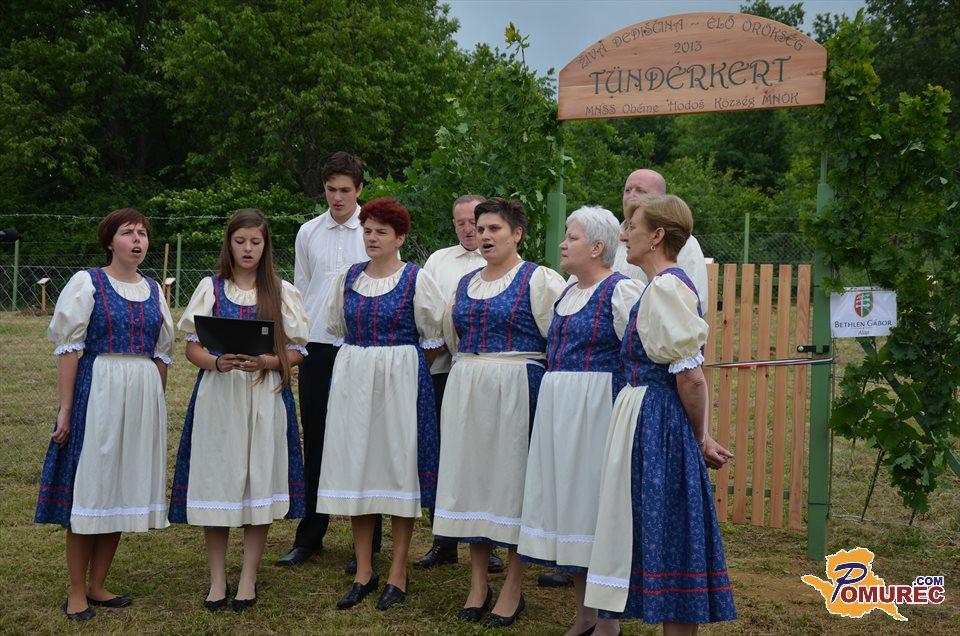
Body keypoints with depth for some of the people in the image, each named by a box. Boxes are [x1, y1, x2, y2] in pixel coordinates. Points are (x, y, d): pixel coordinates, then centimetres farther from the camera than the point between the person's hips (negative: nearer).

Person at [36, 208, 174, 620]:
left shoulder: (154, 291, 12)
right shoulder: (87, 283, -2)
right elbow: (68, 348, -7)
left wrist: (156, 407, 10)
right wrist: (65, 409, -12)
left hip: (144, 400, 5)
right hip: (96, 395, -5)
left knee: (122, 489, 8)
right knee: (89, 489, -2)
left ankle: (97, 585, 20)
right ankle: (76, 592, 9)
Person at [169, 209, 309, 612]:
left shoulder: (282, 292, 5)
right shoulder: (210, 288, 6)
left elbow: (296, 353, 3)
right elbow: (192, 348, 4)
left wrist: (264, 361, -16)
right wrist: (218, 362, -17)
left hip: (264, 396, 0)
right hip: (217, 396, 0)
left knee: (259, 482, 1)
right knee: (215, 482, 0)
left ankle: (248, 576, 13)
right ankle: (217, 578, 12)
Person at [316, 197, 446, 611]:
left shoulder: (416, 279, -3)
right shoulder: (349, 277, 9)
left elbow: (435, 337, 1)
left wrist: (401, 362, 4)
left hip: (400, 379, -4)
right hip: (352, 379, 4)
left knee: (398, 465, 0)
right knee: (355, 468, 5)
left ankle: (398, 575, 8)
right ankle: (363, 572, 14)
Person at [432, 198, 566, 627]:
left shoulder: (539, 281, -5)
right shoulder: (465, 283, 13)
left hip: (516, 392, -6)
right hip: (465, 393, 6)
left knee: (512, 478, -2)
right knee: (470, 477, 7)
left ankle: (512, 589, 9)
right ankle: (478, 584, 17)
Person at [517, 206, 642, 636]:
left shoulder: (621, 291, -9)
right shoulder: (566, 293, 16)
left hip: (598, 410, -8)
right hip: (556, 409, 8)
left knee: (593, 503, -3)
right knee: (564, 504, 10)